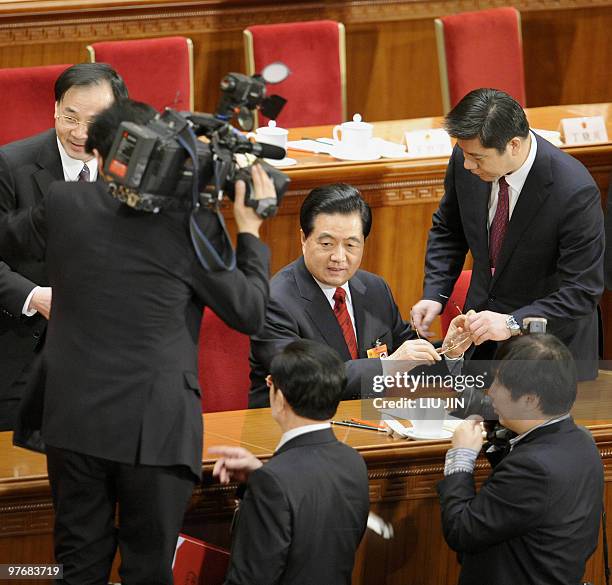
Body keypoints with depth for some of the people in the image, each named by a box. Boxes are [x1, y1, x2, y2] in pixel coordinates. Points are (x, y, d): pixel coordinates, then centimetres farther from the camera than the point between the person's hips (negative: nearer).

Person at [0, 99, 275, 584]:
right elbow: (249, 312, -4)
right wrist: (249, 230, 6)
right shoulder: (191, 223, -11)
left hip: (75, 419, 3)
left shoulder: (64, 204, 0)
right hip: (155, 429, -3)